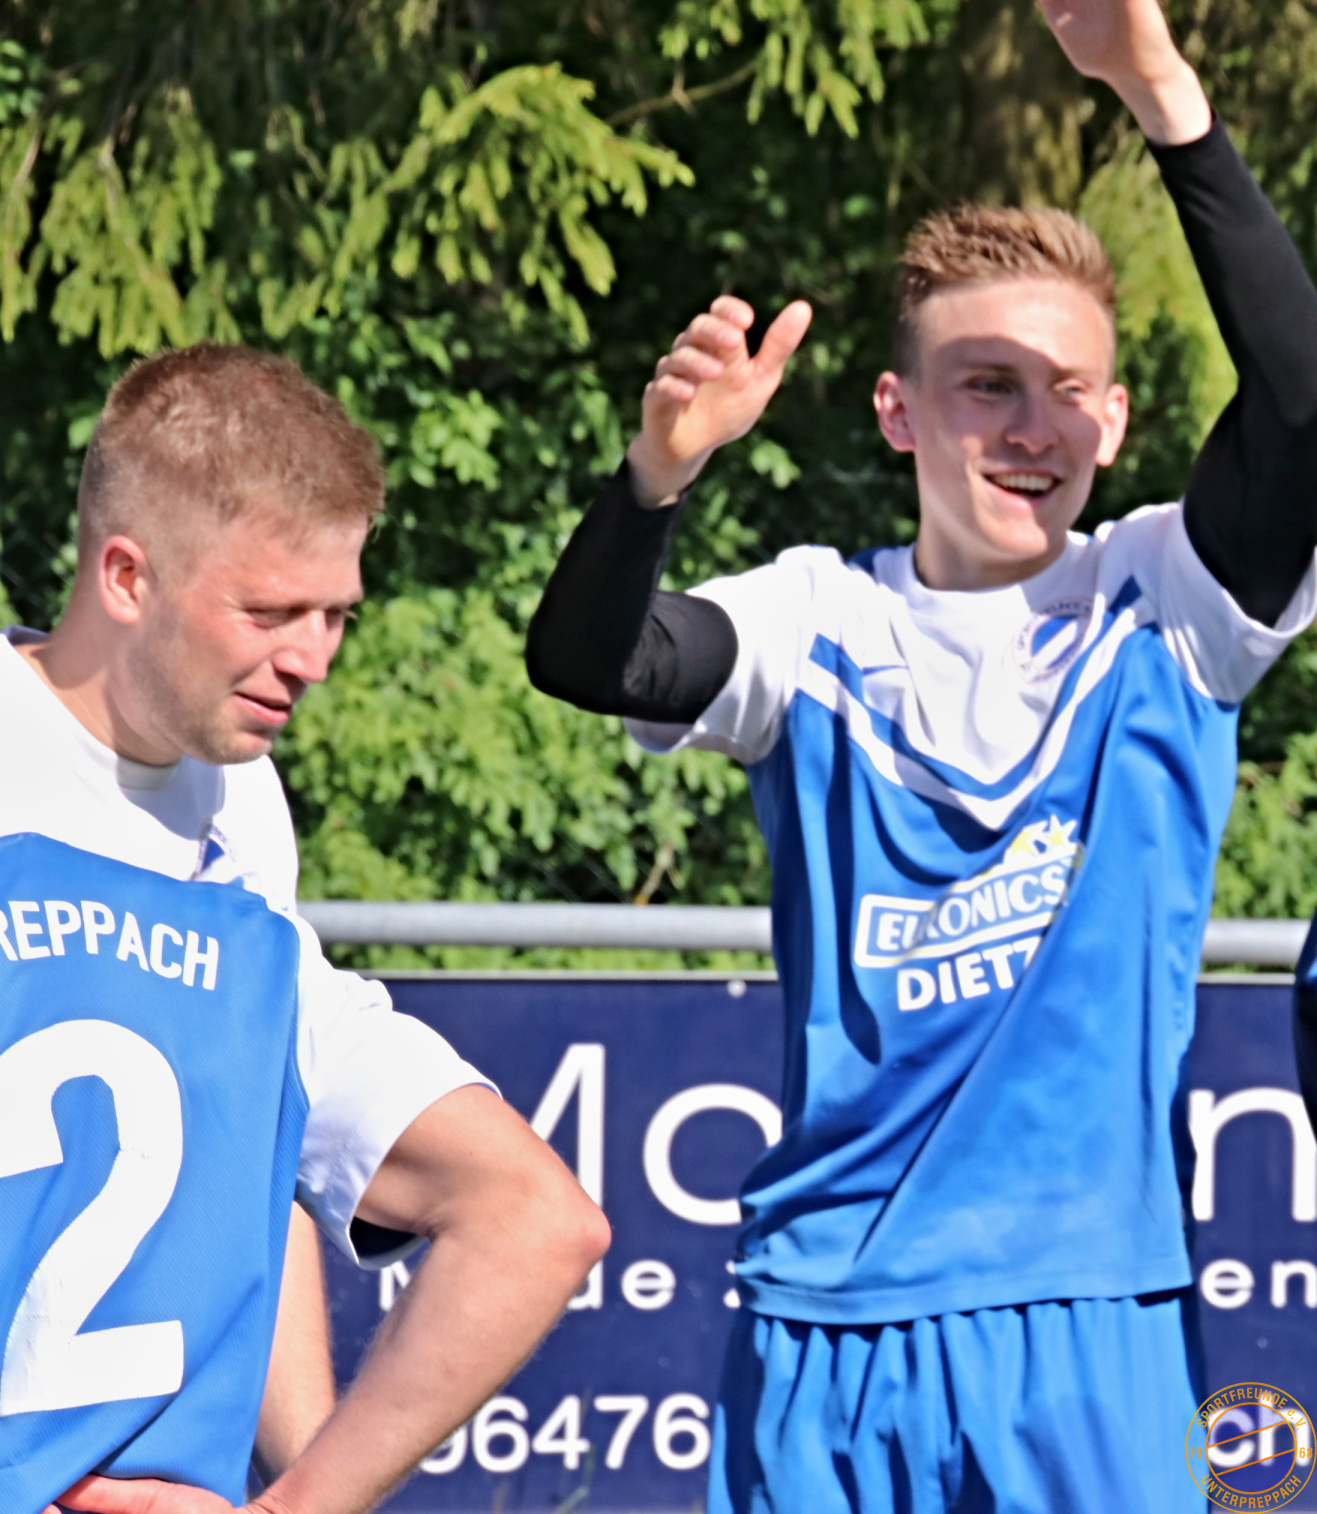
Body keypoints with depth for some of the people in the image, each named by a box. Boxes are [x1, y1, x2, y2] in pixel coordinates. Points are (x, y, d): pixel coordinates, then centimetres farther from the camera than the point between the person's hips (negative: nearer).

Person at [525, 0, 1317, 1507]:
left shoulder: (1163, 608, 2)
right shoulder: (818, 621, 4)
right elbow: (579, 656, -12)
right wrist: (658, 470, -34)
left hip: (1091, 1322, -1)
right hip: (826, 1315, 1)